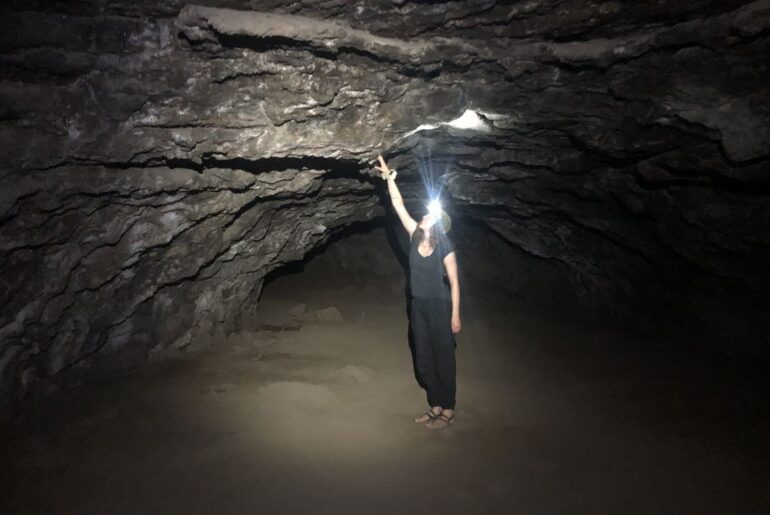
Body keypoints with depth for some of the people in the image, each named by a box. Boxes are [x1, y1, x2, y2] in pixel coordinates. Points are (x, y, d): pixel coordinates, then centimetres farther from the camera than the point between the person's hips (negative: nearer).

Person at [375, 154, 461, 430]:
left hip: (440, 307, -6)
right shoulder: (415, 237, -1)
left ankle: (448, 410, 17)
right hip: (418, 307, 6)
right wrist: (389, 178, 0)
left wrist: (455, 314, -12)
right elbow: (399, 206, 2)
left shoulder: (445, 247, -14)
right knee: (423, 360, 12)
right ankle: (435, 407, 26)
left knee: (443, 359, 4)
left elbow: (454, 282, -10)